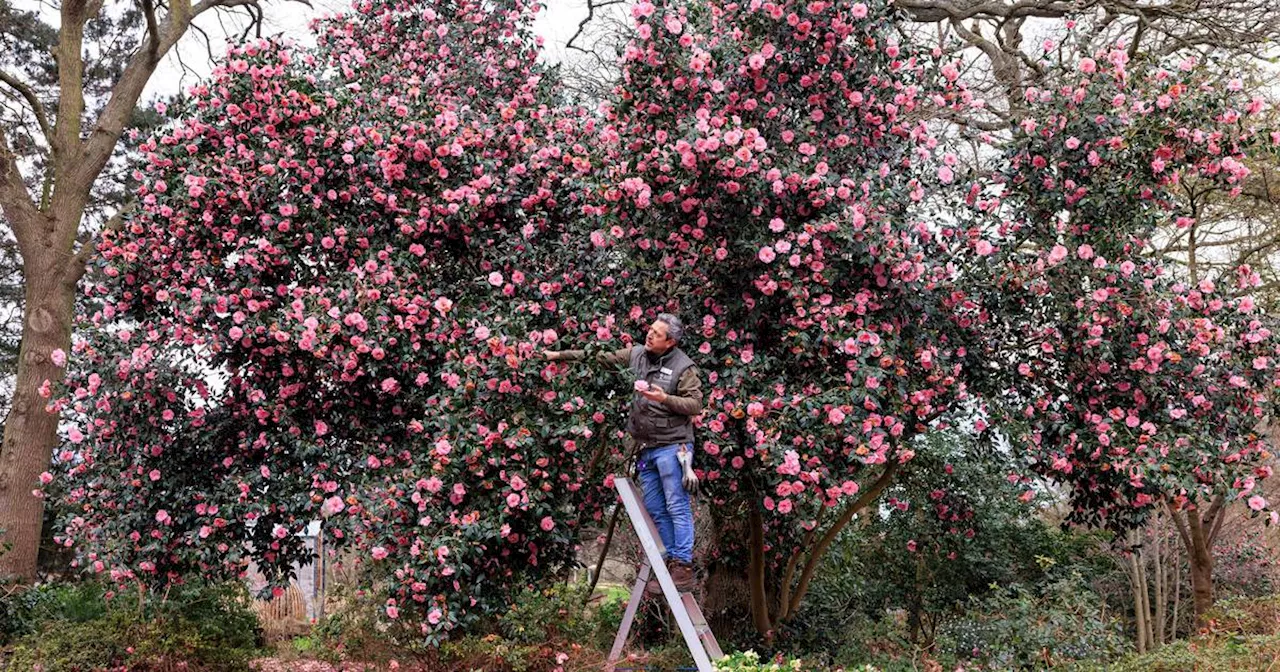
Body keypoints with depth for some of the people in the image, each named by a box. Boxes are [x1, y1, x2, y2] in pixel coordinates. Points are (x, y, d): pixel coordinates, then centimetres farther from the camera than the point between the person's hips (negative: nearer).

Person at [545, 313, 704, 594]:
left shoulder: (683, 367, -8)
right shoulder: (636, 355, 9)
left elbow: (695, 404, -9)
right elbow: (600, 357, 12)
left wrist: (664, 398, -21)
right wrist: (559, 355, 9)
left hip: (671, 446, -7)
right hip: (645, 447, 7)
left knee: (677, 506, -7)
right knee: (656, 510, 7)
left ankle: (684, 567, -6)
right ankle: (670, 564, 12)